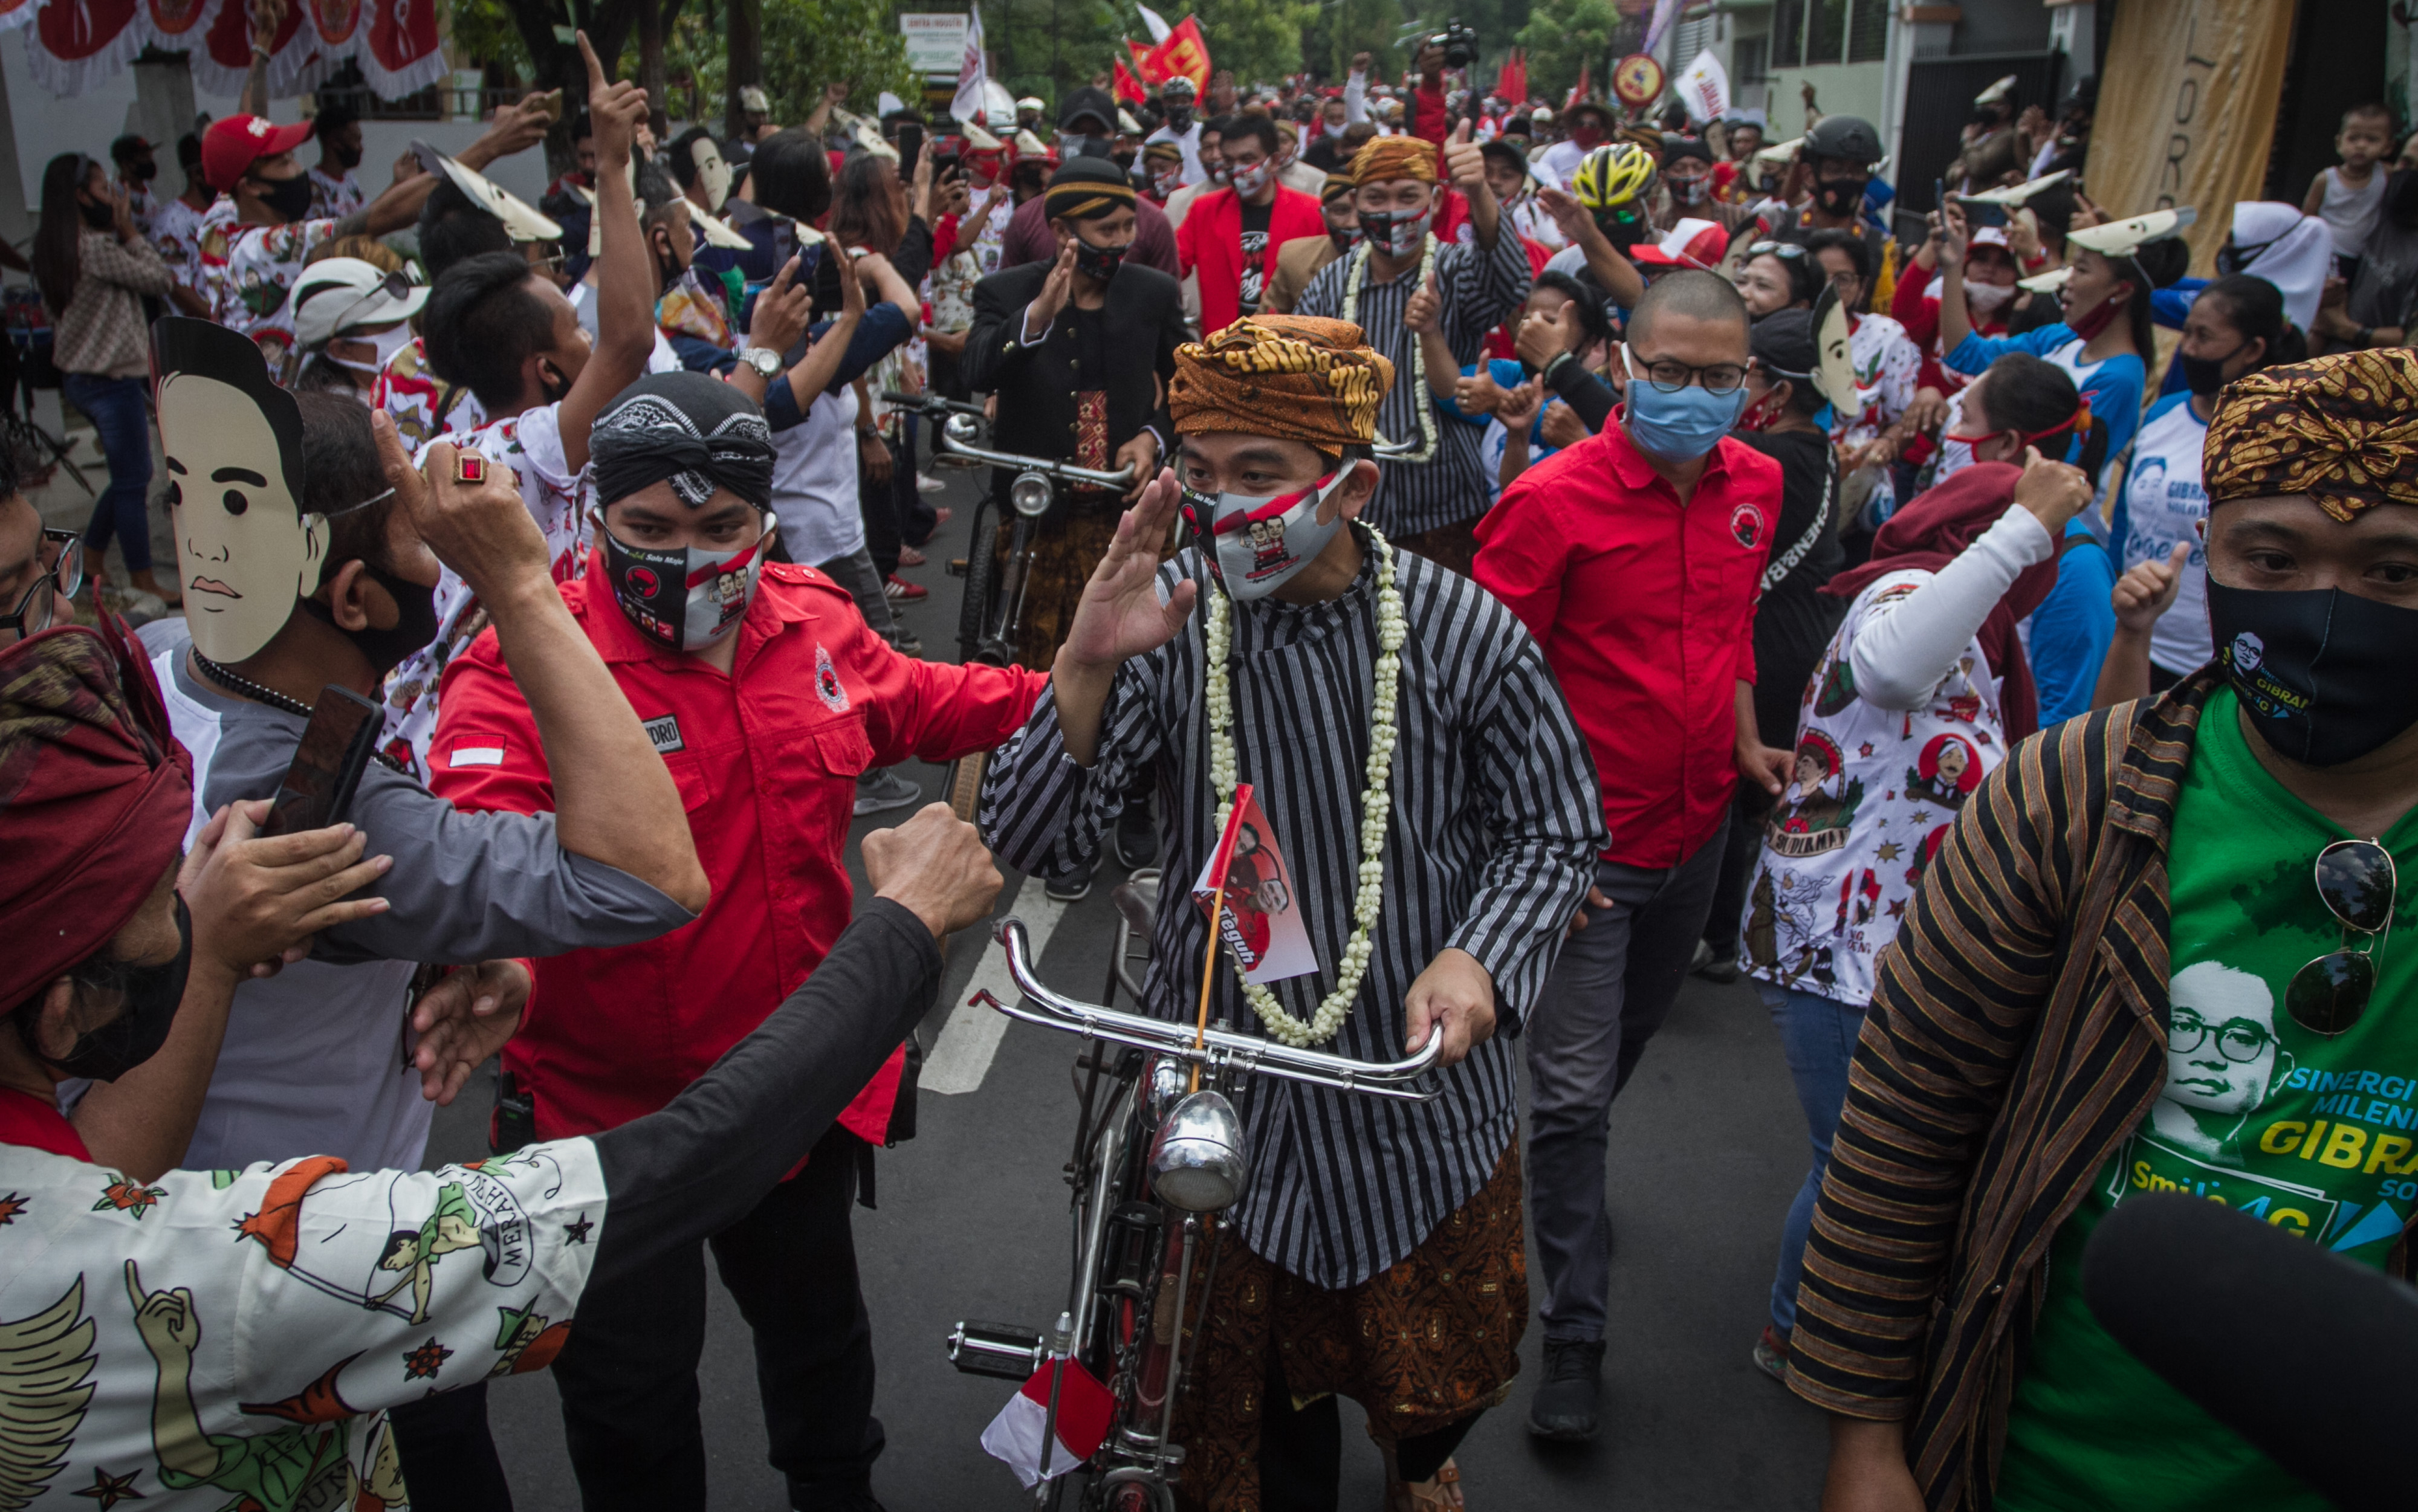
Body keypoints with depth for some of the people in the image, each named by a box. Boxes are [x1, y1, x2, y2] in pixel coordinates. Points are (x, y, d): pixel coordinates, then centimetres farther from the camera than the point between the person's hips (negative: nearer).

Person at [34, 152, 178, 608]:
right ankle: (143, 583, 8)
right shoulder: (96, 247, -19)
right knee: (133, 480, 0)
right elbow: (161, 280, -14)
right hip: (110, 379, -10)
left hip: (78, 377, 10)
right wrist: (131, 232, -7)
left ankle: (88, 566, 25)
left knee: (126, 476, 19)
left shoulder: (54, 248, 10)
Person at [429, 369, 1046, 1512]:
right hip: (613, 1104, -5)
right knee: (634, 1397, 13)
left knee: (815, 1317, 29)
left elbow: (918, 706, 14)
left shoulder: (814, 623, -5)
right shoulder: (526, 663, -21)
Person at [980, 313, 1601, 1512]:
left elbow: (1553, 828, -1)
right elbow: (1031, 845, -17)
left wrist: (1479, 956, -19)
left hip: (1418, 1070, 1)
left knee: (1441, 1368, 22)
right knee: (1242, 1392, 17)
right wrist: (1087, 670, -33)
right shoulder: (1167, 625, -13)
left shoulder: (1463, 632, -13)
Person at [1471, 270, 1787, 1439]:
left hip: (1698, 829, 7)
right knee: (1574, 1090, 1)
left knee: (1631, 1039, 26)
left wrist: (1745, 743, 11)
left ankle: (1560, 1173, 53)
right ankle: (1574, 1333, 15)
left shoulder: (1754, 485, 1)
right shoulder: (1554, 499, -18)